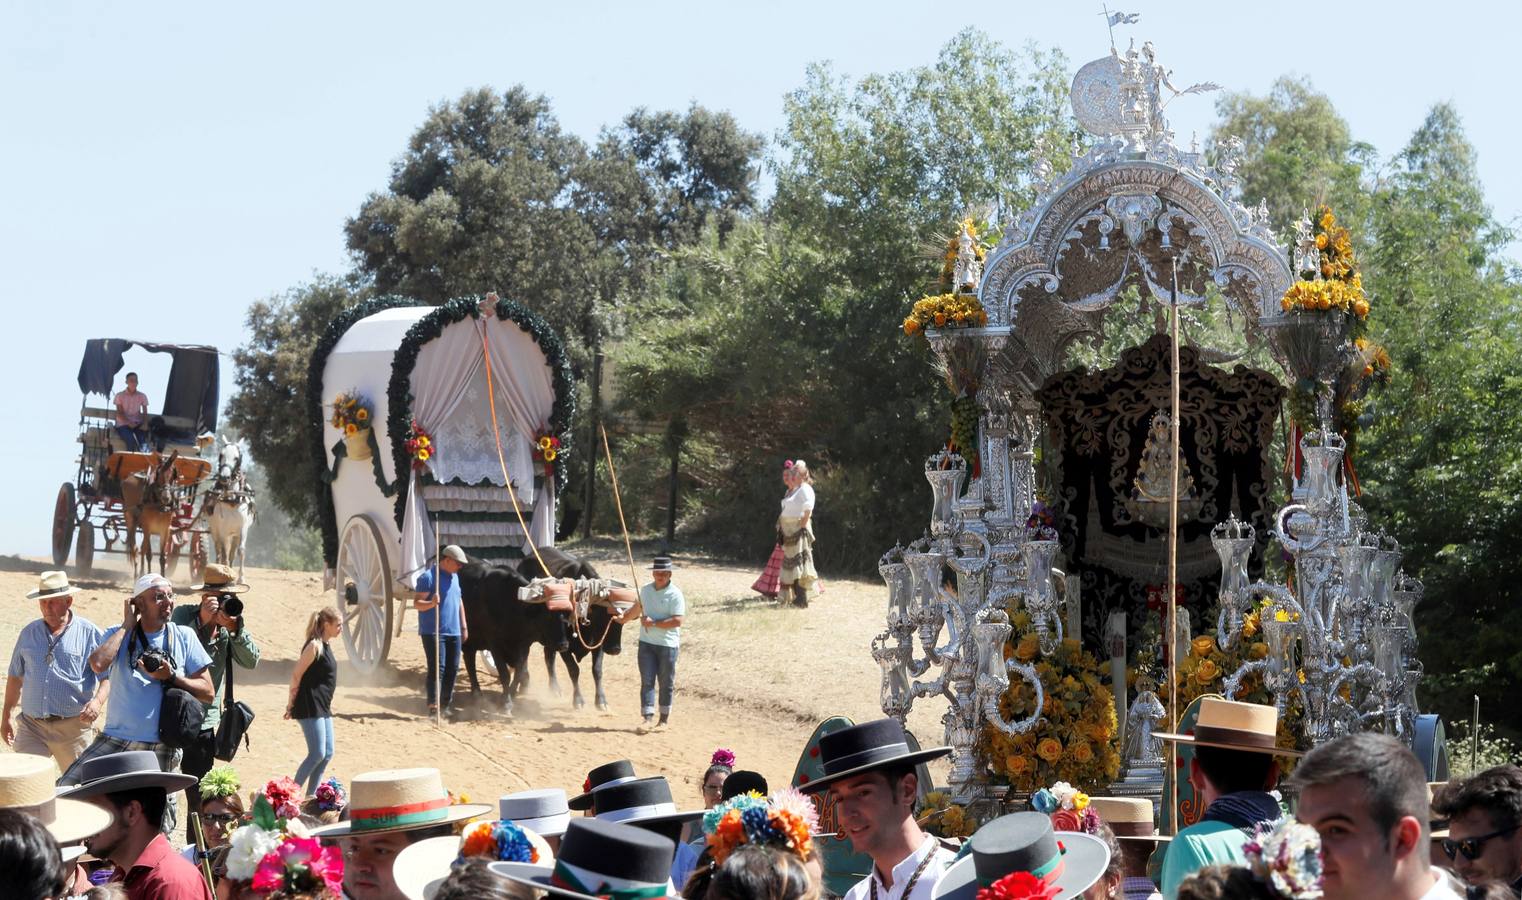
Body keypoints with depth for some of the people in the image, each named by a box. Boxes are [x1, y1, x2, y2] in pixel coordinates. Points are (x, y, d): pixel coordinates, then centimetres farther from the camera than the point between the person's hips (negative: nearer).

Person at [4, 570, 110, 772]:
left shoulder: (90, 634, -1)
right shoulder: (28, 634, 12)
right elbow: (15, 677, 20)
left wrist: (98, 701, -21)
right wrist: (6, 716, 19)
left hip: (73, 727, -3)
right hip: (31, 725, 3)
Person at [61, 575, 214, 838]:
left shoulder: (184, 637, 4)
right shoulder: (118, 634, 5)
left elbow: (208, 692, 3)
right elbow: (98, 664, -18)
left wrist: (171, 677, -12)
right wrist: (127, 626, -8)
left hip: (161, 750, 0)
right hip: (114, 741, 1)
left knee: (158, 827, 6)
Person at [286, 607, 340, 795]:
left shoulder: (326, 644, 13)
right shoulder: (315, 646, -15)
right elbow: (296, 675, -15)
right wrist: (291, 704, -11)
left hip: (322, 708, 9)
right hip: (310, 707, -9)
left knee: (327, 753, 9)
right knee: (317, 753, -12)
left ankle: (311, 796, 15)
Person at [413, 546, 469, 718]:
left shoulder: (454, 577, 15)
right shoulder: (428, 577, -10)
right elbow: (416, 603, -14)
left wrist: (464, 626, 21)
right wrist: (431, 603, -33)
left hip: (454, 632, 8)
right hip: (433, 632, -8)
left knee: (452, 669, 8)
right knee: (437, 668, -12)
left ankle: (446, 704, 19)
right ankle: (433, 706, -13)